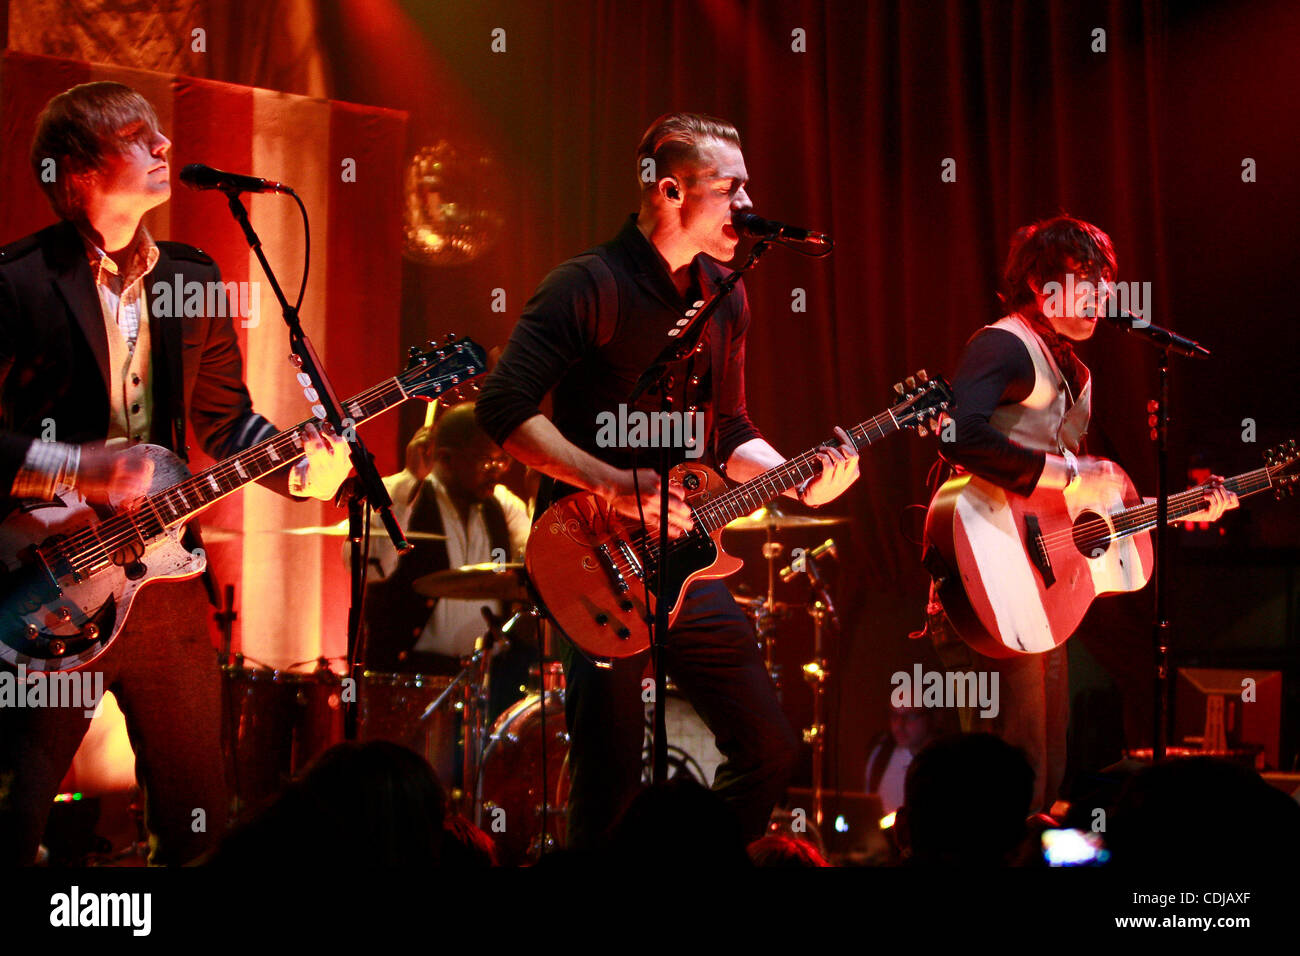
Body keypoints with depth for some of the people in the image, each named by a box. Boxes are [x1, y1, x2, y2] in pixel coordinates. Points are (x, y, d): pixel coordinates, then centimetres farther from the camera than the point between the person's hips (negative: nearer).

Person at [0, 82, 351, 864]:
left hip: (163, 579, 6)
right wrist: (75, 469, -22)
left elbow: (227, 420, 15)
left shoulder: (194, 278, 11)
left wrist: (300, 468, -3)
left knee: (199, 817, 10)